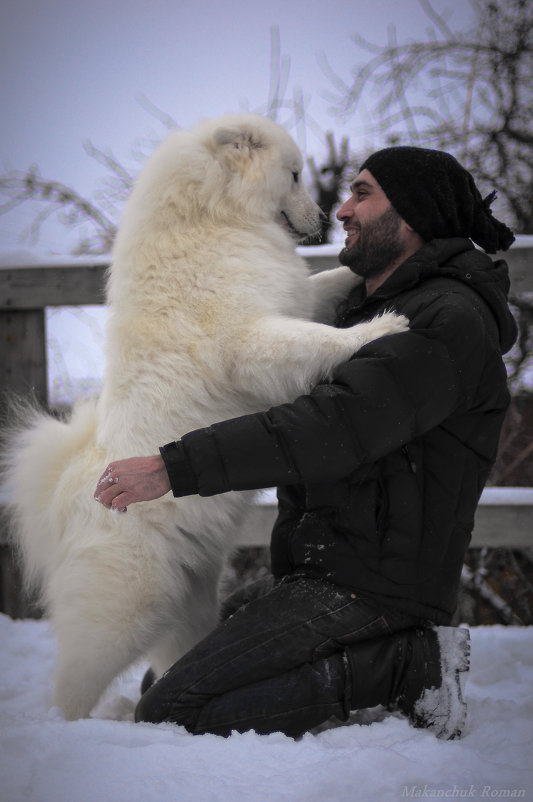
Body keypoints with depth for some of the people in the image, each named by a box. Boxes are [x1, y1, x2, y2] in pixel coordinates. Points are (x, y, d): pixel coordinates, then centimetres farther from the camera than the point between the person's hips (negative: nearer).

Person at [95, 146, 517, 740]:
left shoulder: (448, 321, -15)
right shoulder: (372, 308, 18)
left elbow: (333, 429, -25)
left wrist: (174, 468, -27)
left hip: (363, 590, -10)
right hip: (320, 574, 10)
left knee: (168, 715, -16)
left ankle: (398, 667, -11)